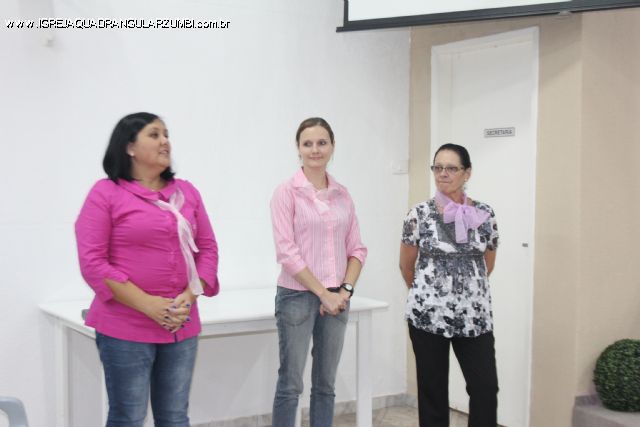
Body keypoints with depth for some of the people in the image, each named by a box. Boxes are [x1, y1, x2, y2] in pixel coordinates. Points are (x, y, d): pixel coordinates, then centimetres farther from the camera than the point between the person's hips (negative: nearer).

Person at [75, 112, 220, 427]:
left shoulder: (187, 192, 11)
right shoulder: (105, 193, -3)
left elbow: (207, 248, 11)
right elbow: (92, 262, -10)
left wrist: (189, 297, -7)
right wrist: (148, 305, -15)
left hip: (181, 326, 4)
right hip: (125, 328, -4)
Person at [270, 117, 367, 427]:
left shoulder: (342, 195, 8)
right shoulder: (287, 192, -7)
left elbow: (356, 249, 9)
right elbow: (286, 251, -13)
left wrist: (345, 290, -6)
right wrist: (323, 294, -13)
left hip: (336, 299, 5)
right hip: (297, 296, -5)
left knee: (325, 384, 12)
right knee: (290, 385, 1)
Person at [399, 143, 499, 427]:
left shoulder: (484, 215, 2)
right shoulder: (419, 214, -3)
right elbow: (406, 266, 7)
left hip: (474, 316, 2)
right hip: (428, 315, -2)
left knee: (486, 388, -2)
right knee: (433, 390, 7)